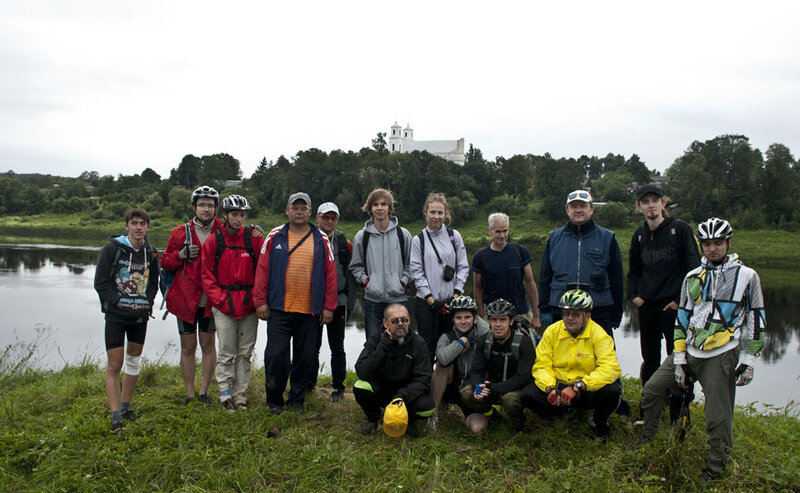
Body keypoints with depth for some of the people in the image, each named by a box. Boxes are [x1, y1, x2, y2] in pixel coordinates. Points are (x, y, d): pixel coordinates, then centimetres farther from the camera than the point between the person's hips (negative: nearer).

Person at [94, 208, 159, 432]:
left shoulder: (151, 253, 6)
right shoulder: (112, 249, -6)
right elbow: (100, 282, -7)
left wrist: (147, 302, 1)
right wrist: (118, 302, -13)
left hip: (140, 315, 5)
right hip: (116, 315, -5)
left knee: (134, 360, 14)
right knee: (115, 365, -6)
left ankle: (125, 407, 29)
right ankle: (115, 417, -4)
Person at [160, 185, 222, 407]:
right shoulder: (180, 233, 3)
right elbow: (165, 262, 8)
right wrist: (182, 254, -12)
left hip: (210, 300, 0)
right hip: (186, 299, 0)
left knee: (208, 346, 7)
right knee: (188, 348, 7)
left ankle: (204, 392, 19)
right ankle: (189, 395, 17)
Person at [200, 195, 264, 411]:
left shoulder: (254, 239, 1)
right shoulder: (213, 240, 1)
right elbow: (207, 276, 3)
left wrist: (256, 298, -6)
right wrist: (220, 300, -7)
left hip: (249, 305, 1)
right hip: (224, 306, -1)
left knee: (245, 353, 8)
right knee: (227, 353, -1)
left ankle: (240, 395, 16)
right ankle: (225, 394, 10)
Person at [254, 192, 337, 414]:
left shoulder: (321, 240, 6)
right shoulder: (275, 236, 4)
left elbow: (330, 274, 6)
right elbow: (262, 269, 3)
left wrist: (329, 306, 2)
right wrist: (261, 301, -2)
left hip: (310, 311, 1)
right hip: (278, 308, -1)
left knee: (305, 357, 7)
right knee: (276, 354, -2)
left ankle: (297, 400, 23)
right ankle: (274, 400, 17)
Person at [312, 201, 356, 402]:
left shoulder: (344, 243, 6)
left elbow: (350, 273, 9)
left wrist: (349, 302, 2)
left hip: (337, 301, 0)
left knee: (337, 347, 6)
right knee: (312, 346, 9)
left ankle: (338, 387, 15)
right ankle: (309, 384, 22)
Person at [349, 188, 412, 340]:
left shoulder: (403, 234, 3)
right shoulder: (362, 237, 4)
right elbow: (356, 266, 11)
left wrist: (404, 281, -3)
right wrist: (365, 280, -3)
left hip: (398, 297, 0)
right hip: (372, 298, 0)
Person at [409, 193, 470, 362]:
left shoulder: (454, 236, 7)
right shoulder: (418, 240, 2)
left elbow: (463, 266, 6)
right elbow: (416, 271, -2)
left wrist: (456, 294, -4)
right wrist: (431, 300, -9)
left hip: (451, 301, 2)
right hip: (426, 302, -1)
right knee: (428, 347, 0)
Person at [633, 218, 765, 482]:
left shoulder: (747, 276, -1)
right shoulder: (692, 277, 9)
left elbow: (756, 320, 1)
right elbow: (682, 319, 9)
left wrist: (748, 362, -3)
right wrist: (679, 359, 4)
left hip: (721, 356, -4)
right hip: (690, 351, 5)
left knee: (718, 417, -2)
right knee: (652, 389, 6)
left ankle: (715, 468, 16)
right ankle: (648, 436, 27)